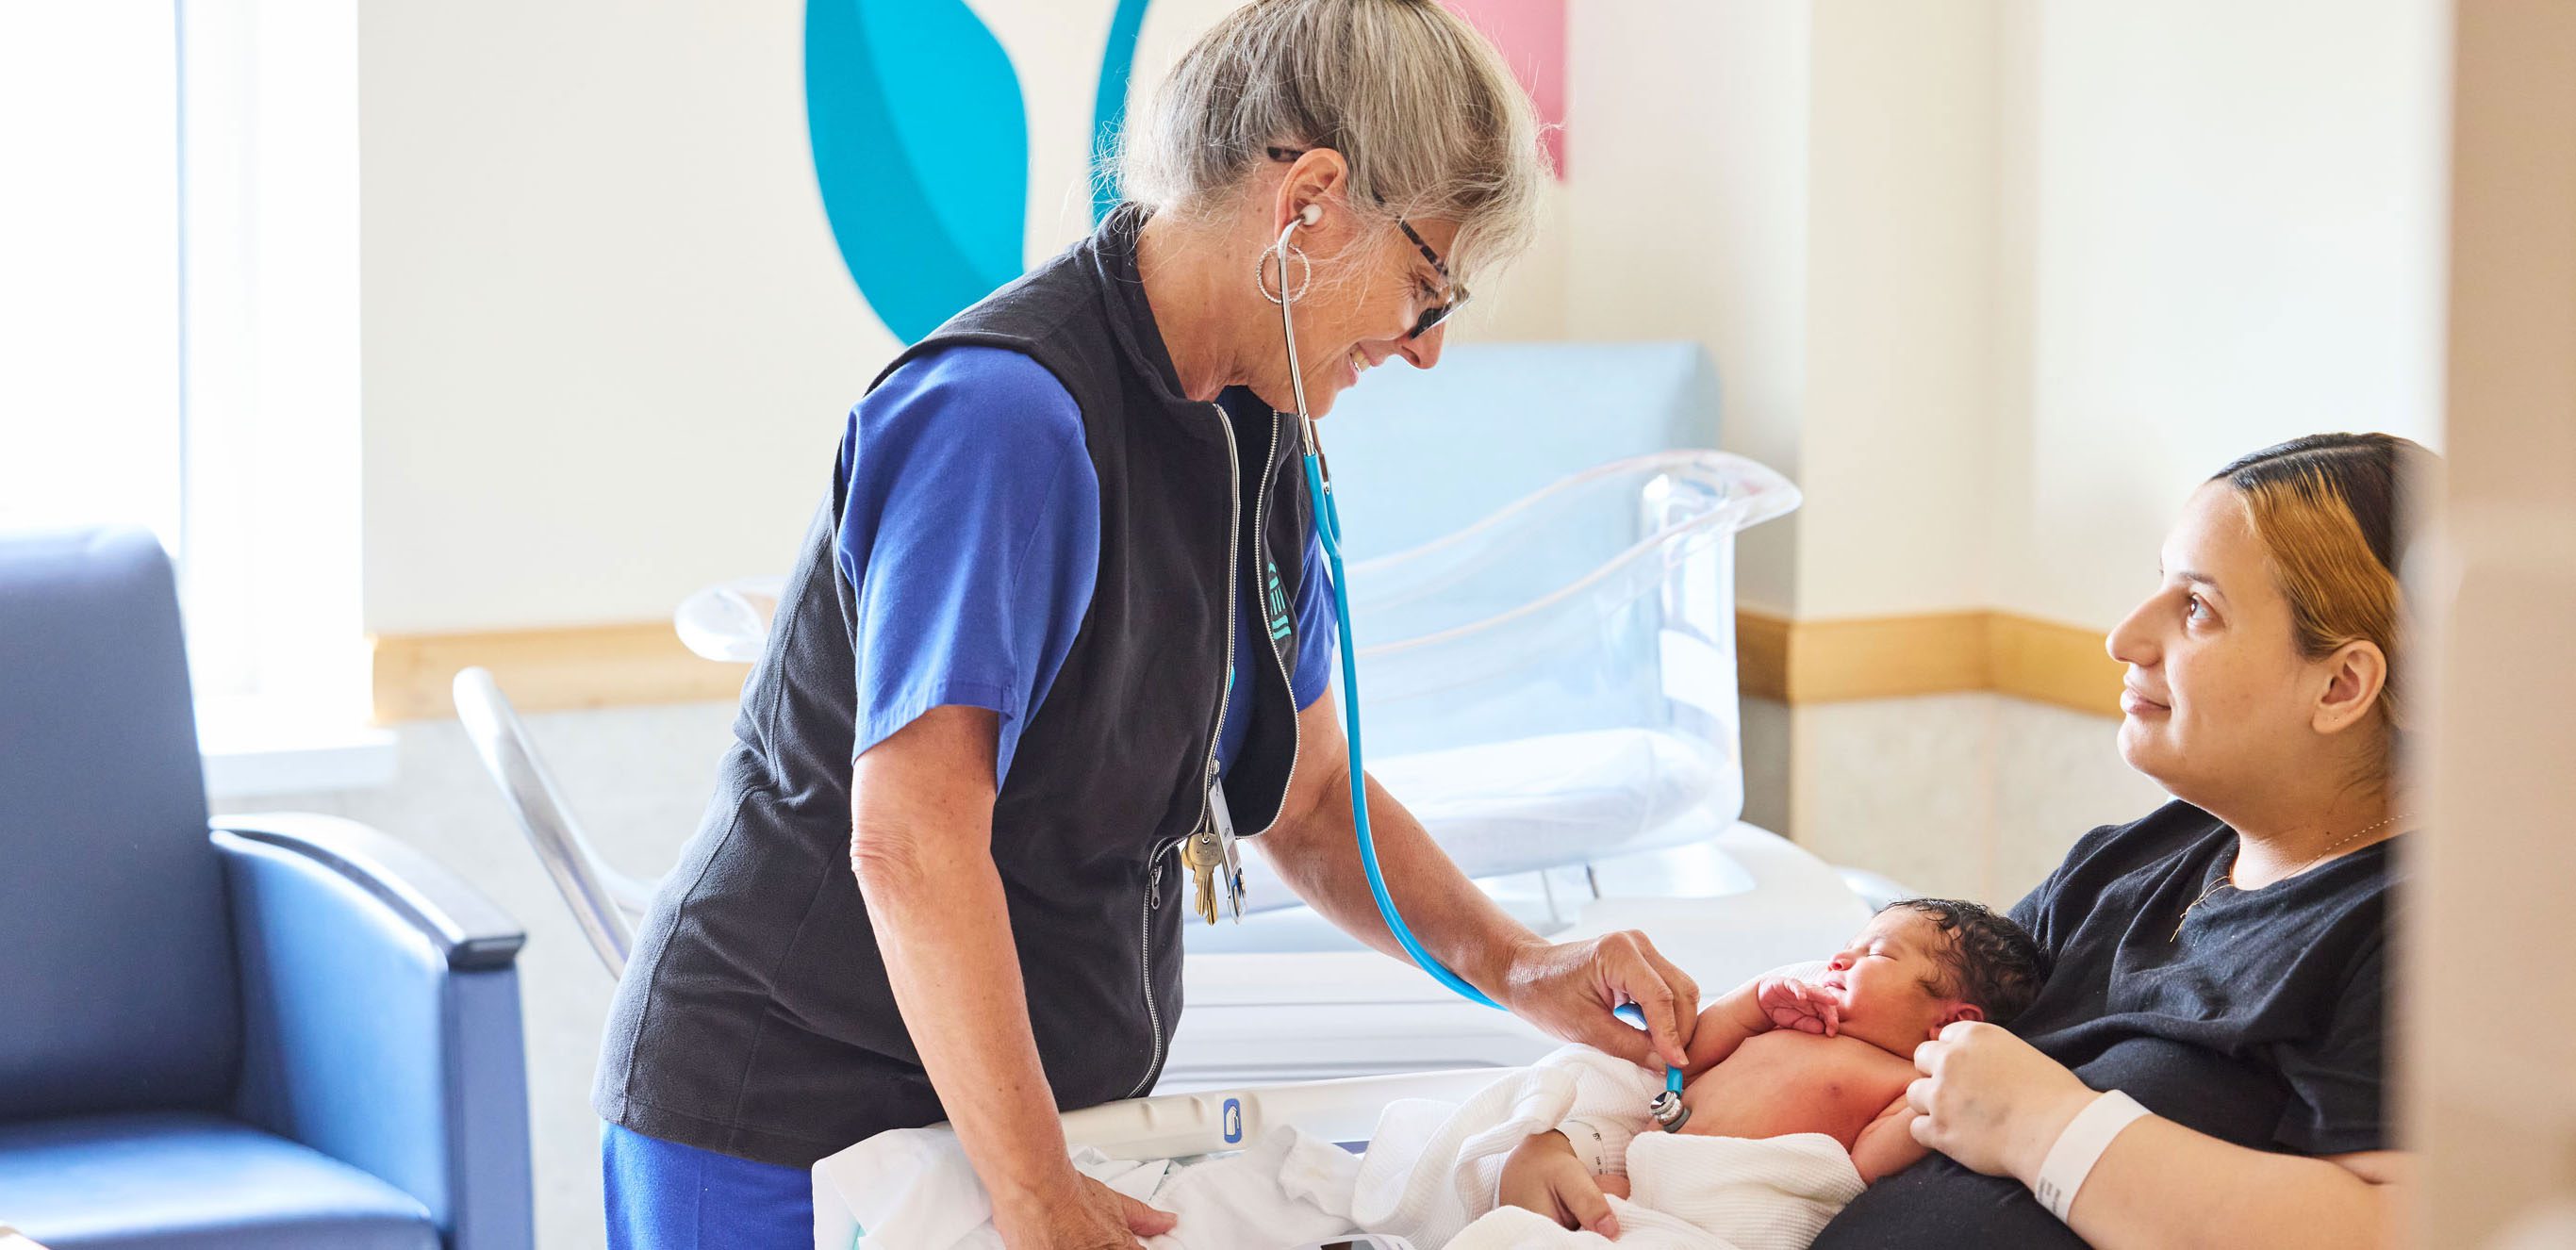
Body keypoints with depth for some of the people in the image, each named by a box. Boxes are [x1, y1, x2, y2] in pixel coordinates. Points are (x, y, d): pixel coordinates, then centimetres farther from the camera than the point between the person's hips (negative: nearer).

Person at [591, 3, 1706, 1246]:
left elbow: (1310, 800, 14)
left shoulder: (1255, 436, 6)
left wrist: (1520, 972, -1)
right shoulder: (1006, 415, -24)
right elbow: (910, 842, -29)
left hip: (1054, 1103, 8)